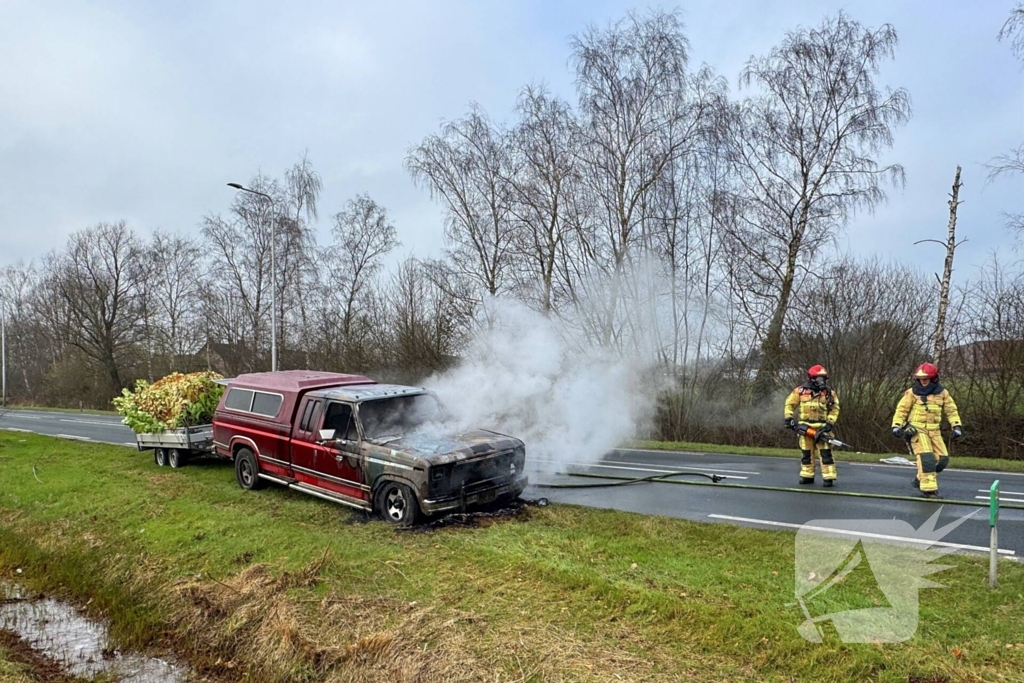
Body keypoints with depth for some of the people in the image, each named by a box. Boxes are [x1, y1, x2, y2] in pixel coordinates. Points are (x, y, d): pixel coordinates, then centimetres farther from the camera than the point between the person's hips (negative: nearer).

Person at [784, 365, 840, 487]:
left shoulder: (829, 392, 1)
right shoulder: (801, 391, -1)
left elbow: (835, 409, 3)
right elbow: (789, 404, 6)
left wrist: (829, 424, -7)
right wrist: (789, 419, -1)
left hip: (821, 427, -1)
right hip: (805, 426, 1)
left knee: (825, 452, -8)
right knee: (806, 453, 9)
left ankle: (828, 477, -4)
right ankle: (807, 476, 19)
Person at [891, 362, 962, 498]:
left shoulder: (942, 393, 5)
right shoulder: (912, 393, -4)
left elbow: (951, 410, 12)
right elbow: (902, 409, -2)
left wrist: (957, 426, 3)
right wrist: (896, 425, -10)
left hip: (934, 431, 5)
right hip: (917, 429, -5)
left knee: (942, 459, 3)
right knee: (926, 457, -17)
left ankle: (921, 480, 22)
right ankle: (928, 488, -13)